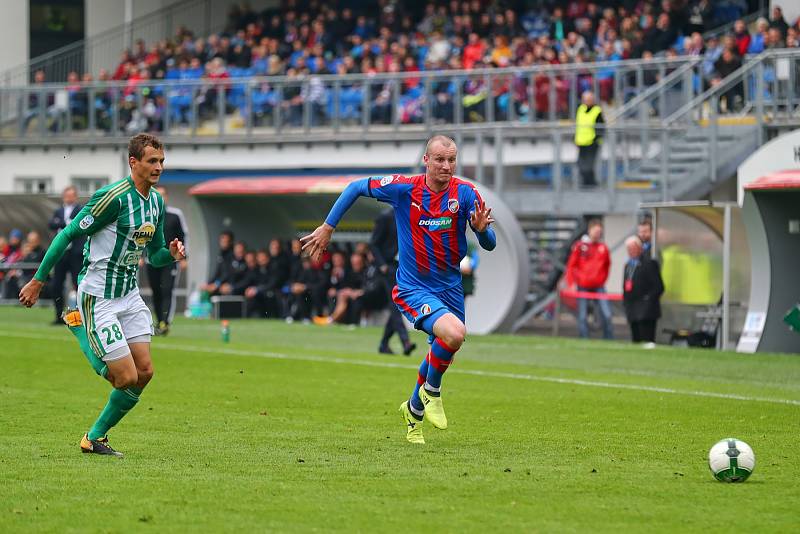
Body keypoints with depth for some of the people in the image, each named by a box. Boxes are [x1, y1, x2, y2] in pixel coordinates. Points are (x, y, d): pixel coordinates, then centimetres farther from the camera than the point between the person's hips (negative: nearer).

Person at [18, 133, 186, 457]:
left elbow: (155, 256, 17)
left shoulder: (156, 201, 7)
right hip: (98, 298, -8)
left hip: (129, 294, 8)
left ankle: (96, 437, 16)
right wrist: (38, 280, -12)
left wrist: (172, 254, -7)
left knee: (144, 372, 1)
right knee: (128, 378, -11)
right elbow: (68, 235, -14)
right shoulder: (114, 197, -19)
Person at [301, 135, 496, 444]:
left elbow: (489, 245, -9)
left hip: (450, 287, 4)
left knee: (441, 352, 20)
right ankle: (431, 391, -1)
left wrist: (481, 229, -31)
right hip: (413, 288, -4)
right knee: (454, 334, -29)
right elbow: (356, 188, 1)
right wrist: (328, 227, 0)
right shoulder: (404, 188, -13)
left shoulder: (465, 193, -9)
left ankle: (414, 410, 48)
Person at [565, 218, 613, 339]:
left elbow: (607, 265, 20)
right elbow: (571, 265, 2)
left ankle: (609, 341, -1)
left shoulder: (603, 247, 6)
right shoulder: (580, 246, 0)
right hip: (583, 287, -1)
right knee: (582, 317, 1)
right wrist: (571, 283, -5)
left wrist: (603, 279, 13)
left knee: (606, 315, -9)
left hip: (598, 287, 1)